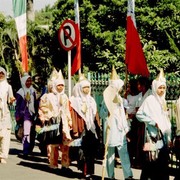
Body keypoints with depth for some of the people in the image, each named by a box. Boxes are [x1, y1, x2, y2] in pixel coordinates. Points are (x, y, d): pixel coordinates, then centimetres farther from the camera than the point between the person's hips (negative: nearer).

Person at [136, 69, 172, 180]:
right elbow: (139, 114, -14)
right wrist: (153, 122, -17)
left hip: (163, 137, 7)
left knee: (163, 165, 6)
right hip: (153, 136, -7)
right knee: (152, 165, -5)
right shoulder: (150, 100, -8)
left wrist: (169, 137, 15)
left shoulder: (163, 101, 13)